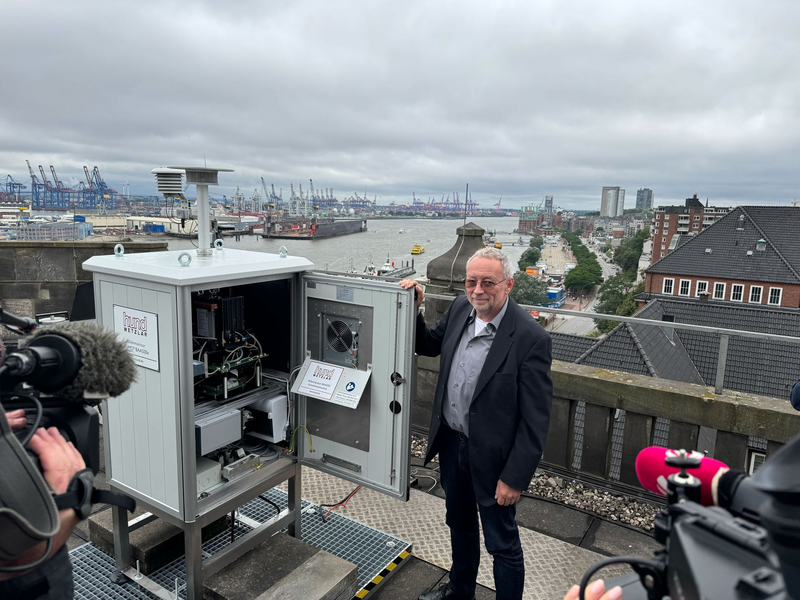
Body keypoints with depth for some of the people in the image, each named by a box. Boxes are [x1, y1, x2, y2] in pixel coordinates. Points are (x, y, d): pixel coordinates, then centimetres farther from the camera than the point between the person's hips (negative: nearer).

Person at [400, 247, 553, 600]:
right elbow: (430, 345, 13)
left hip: (491, 456, -7)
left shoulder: (530, 338, -25)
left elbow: (535, 420, -20)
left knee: (502, 545, 13)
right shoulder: (460, 309, -6)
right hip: (451, 442, 7)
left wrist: (514, 478, -17)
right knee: (459, 524, 29)